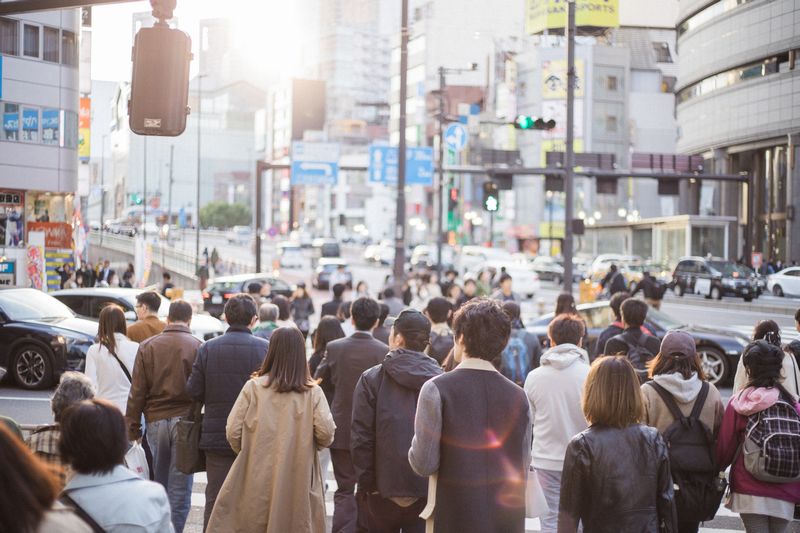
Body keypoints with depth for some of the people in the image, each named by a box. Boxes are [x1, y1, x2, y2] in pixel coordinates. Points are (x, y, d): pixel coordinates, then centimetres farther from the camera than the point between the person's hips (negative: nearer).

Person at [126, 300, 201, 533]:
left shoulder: (147, 346, 3)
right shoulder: (197, 347, -5)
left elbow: (137, 390, 3)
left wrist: (132, 424, 8)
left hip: (155, 420, 3)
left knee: (159, 482, 16)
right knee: (180, 487, 1)